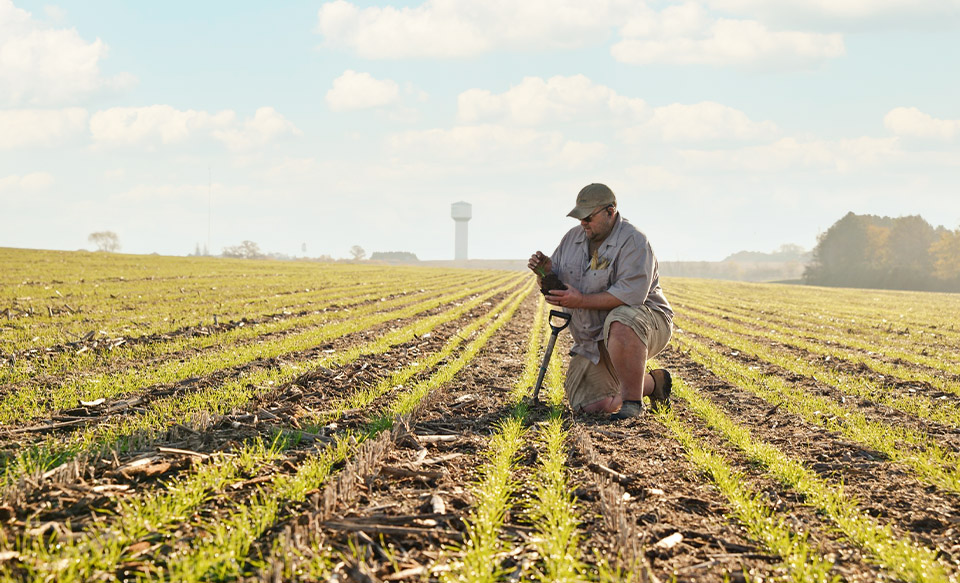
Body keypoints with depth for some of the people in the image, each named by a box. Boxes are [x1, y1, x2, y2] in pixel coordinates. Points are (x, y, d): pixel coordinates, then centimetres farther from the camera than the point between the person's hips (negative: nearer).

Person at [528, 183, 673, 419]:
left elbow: (631, 295, -29)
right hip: (594, 341, 7)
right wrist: (545, 271, -13)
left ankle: (632, 401, -27)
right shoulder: (573, 238, 7)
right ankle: (653, 383, 21)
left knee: (620, 322, -43)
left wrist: (581, 300, -30)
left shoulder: (633, 242, -16)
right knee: (588, 406, -3)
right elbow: (553, 291, 10)